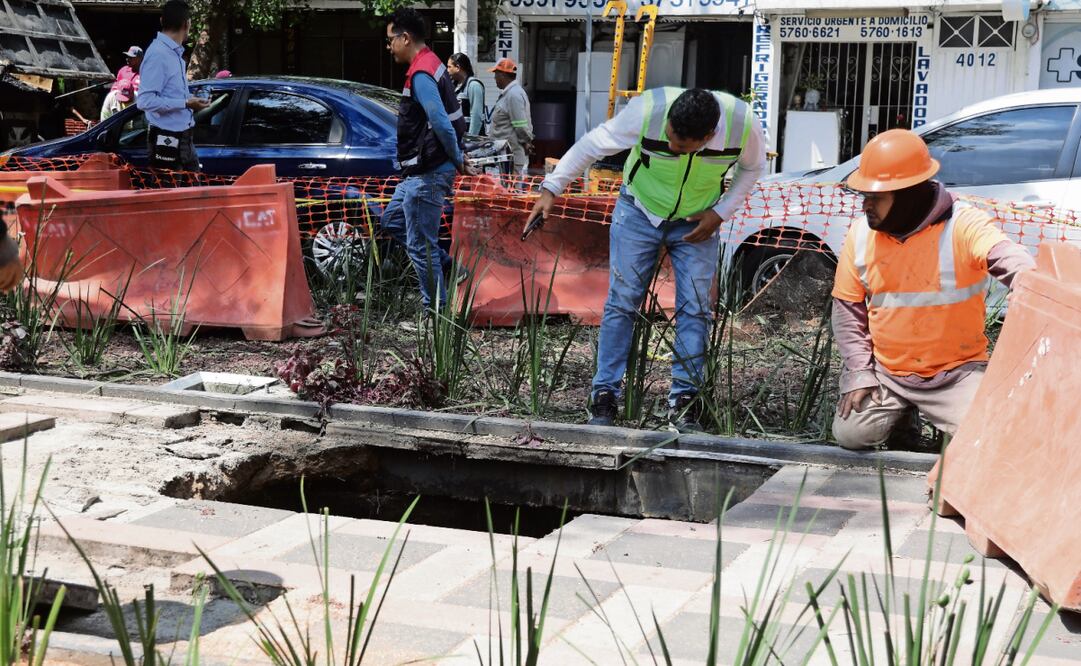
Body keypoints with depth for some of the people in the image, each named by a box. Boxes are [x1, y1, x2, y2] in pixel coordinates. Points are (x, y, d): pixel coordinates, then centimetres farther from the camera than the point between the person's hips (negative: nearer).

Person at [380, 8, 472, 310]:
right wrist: (458, 157, 11)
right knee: (391, 220, 23)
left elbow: (441, 125, -26)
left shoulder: (420, 75, -20)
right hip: (422, 171, 11)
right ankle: (446, 268, 24)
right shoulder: (431, 65, 14)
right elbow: (450, 119, 17)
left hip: (427, 175, -11)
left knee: (420, 244, -3)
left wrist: (457, 160, -13)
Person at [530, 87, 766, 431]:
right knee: (622, 303, -4)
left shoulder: (744, 124, -27)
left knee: (695, 310, -4)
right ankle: (605, 396, 3)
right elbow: (591, 146, -18)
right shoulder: (646, 111, -32)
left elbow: (753, 167, -3)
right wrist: (551, 188, -20)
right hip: (639, 211, -1)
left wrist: (721, 213, -12)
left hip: (697, 223, 1)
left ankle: (684, 402, 4)